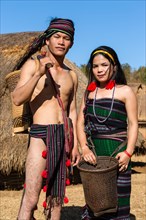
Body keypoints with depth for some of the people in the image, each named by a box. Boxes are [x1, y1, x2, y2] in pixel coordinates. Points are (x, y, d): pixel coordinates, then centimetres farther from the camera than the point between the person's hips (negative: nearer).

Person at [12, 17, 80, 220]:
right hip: (40, 134, -5)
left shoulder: (71, 75, 14)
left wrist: (75, 145, 11)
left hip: (63, 137, 5)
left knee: (56, 198, 11)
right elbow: (17, 99, -12)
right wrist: (39, 73, -24)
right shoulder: (33, 64, 0)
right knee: (30, 200, -10)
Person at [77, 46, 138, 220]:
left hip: (116, 151, -3)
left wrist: (128, 152, -16)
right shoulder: (89, 92, 9)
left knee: (117, 197, 1)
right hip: (94, 152, 4)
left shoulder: (125, 91, -2)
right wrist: (84, 148, -9)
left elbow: (133, 124, -4)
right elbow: (80, 123, 6)